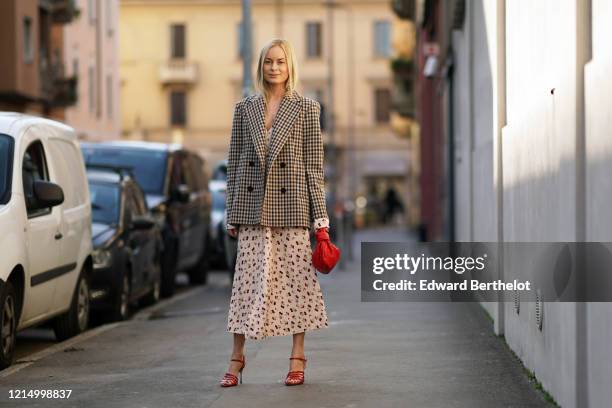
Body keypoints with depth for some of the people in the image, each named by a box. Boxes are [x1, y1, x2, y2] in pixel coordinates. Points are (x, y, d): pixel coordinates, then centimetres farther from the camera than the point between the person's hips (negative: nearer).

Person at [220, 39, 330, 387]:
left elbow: (314, 164, 0)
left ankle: (297, 358, 10)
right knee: (248, 278, 1)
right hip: (252, 206, 2)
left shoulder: (306, 108, 2)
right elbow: (235, 162, 10)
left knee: (295, 277, 1)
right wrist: (232, 213, 7)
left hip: (291, 206, -2)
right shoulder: (245, 108, 9)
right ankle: (237, 358, 8)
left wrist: (320, 215, -3)